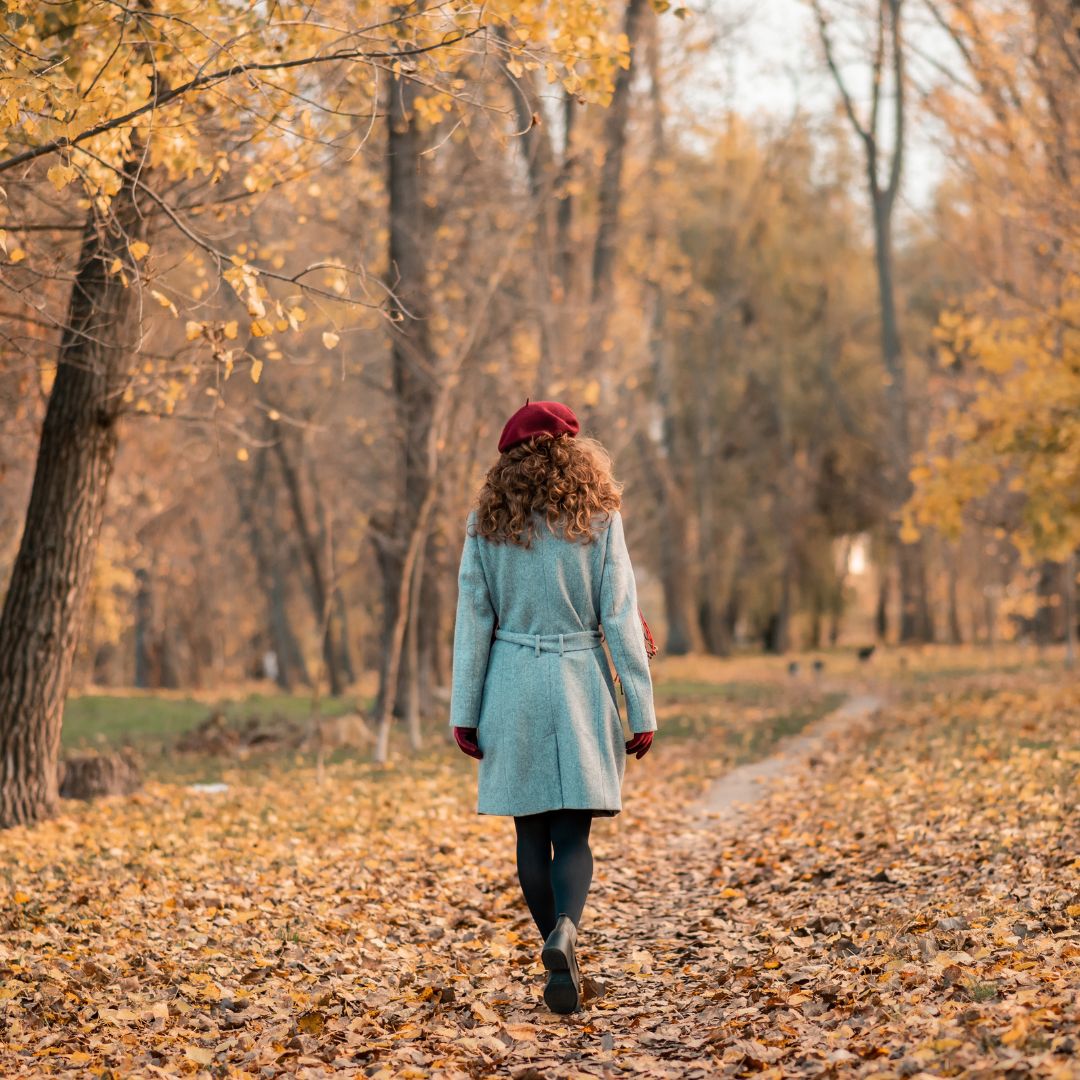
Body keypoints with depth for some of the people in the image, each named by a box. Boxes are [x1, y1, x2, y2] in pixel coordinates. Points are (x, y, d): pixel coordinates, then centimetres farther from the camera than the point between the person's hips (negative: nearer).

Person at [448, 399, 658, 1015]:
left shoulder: (487, 523, 2)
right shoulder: (599, 518, -2)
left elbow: (473, 621, 1)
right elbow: (620, 618, -4)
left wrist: (464, 710, 5)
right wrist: (642, 710, 0)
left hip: (512, 687, 1)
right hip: (581, 686, -1)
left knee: (532, 833, 10)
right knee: (573, 831, 0)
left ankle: (562, 955, 13)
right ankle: (565, 929, -25)